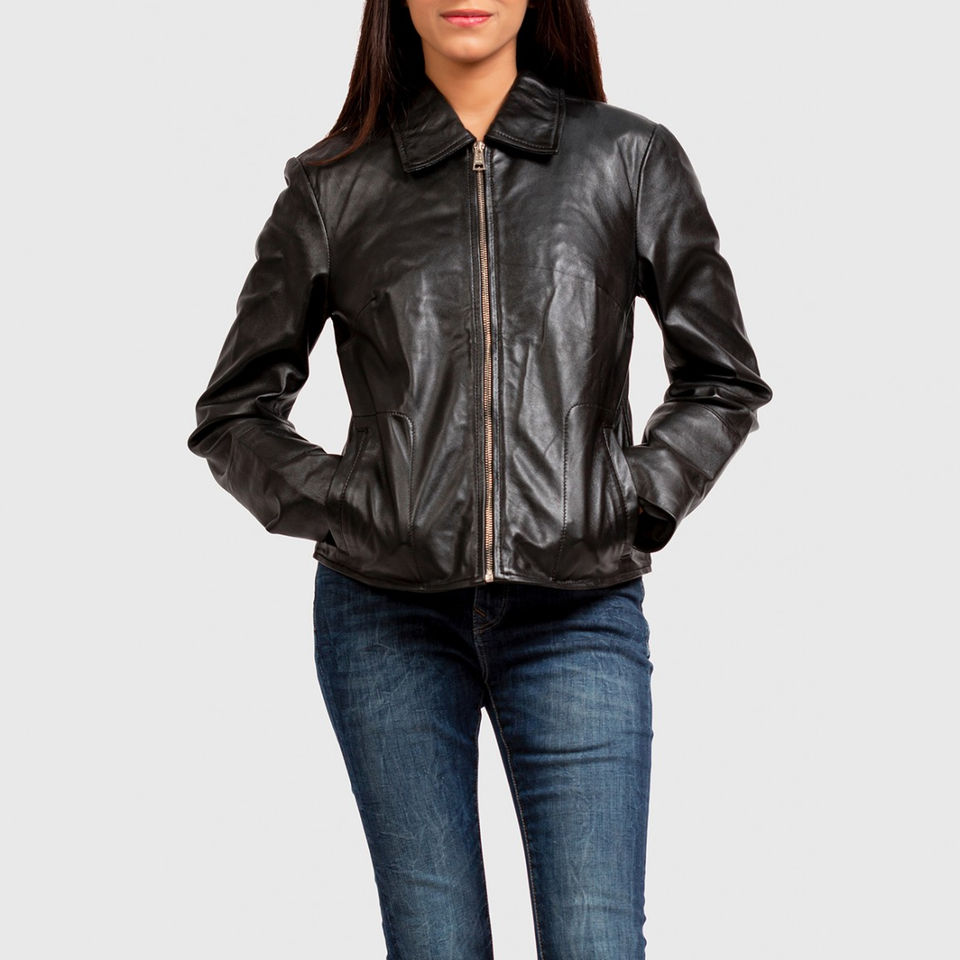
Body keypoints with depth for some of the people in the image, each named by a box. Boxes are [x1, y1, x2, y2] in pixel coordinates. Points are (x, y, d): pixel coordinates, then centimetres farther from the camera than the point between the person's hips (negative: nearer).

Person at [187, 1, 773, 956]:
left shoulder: (629, 160, 7)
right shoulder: (335, 187, 7)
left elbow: (724, 382, 14)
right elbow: (233, 414, 13)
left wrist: (634, 507, 2)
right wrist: (342, 509, 0)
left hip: (576, 615, 0)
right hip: (388, 615, 1)